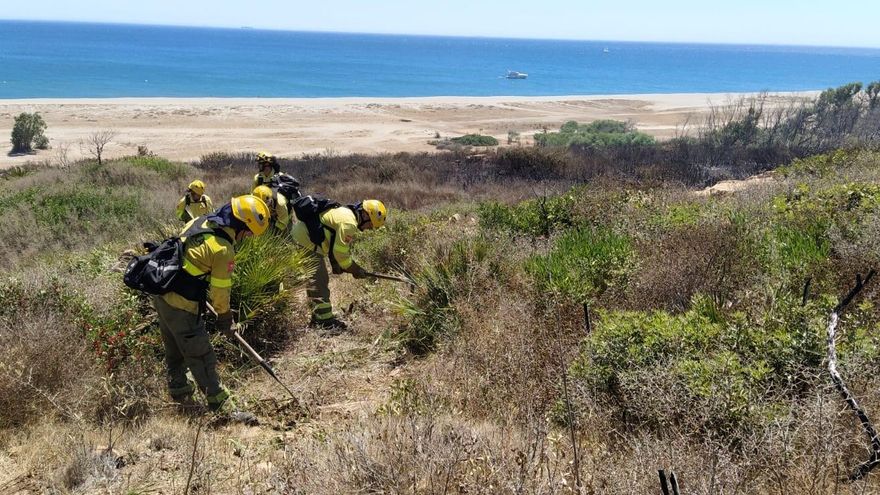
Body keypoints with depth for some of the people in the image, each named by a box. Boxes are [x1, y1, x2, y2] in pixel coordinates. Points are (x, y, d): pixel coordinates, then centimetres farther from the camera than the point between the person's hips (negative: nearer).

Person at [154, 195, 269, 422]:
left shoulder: (198, 222, 4)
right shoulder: (224, 249, -20)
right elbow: (220, 291, -12)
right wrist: (225, 319, 4)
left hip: (162, 295, 9)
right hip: (182, 306, -9)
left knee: (175, 349, 24)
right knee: (201, 357, 0)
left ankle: (179, 391, 41)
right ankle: (221, 405, 9)